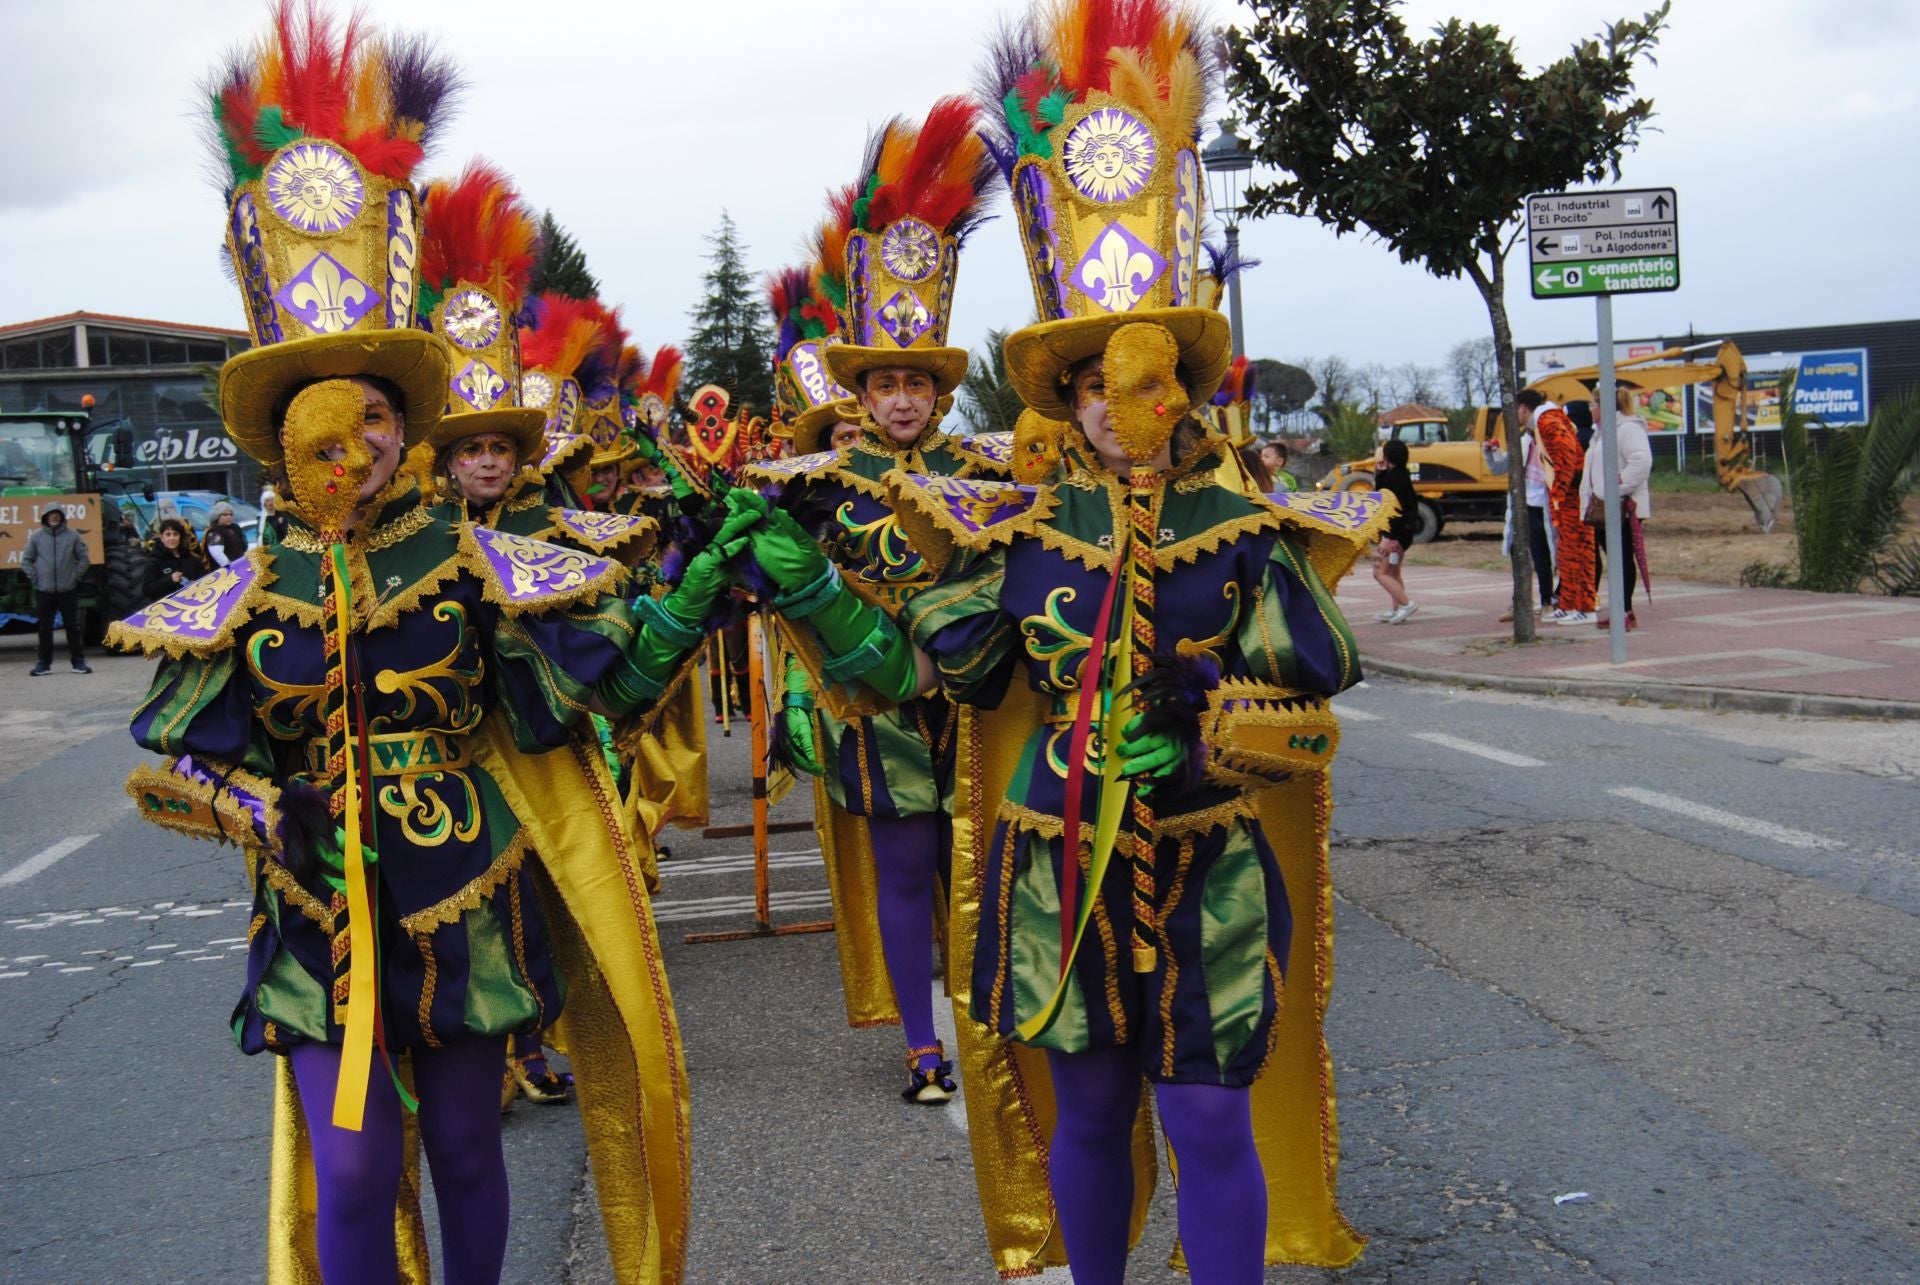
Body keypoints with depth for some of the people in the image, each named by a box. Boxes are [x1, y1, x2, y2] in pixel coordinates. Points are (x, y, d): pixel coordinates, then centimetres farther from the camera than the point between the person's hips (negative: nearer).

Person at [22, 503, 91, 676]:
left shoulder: (72, 535, 0)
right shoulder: (36, 537, 2)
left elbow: (83, 558, 6)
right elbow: (26, 560, 9)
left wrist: (77, 576, -2)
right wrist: (34, 578, -1)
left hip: (68, 590, -1)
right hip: (44, 591, 1)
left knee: (73, 627, 3)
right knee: (45, 628, 6)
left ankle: (78, 661, 10)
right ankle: (44, 663, 13)